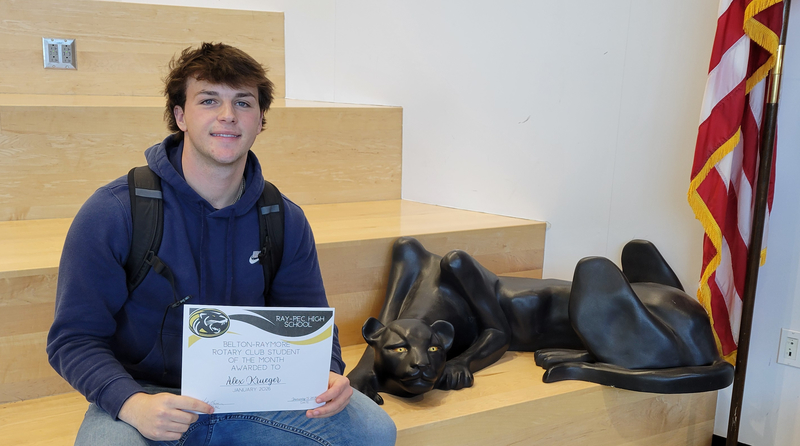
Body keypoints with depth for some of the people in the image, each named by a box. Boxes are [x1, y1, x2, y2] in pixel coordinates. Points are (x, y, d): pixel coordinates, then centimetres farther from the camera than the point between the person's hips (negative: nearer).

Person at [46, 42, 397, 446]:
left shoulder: (285, 220, 2)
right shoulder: (113, 212, -9)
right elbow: (73, 338, -8)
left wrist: (325, 374, -15)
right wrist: (133, 403, -27)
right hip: (144, 394, -3)